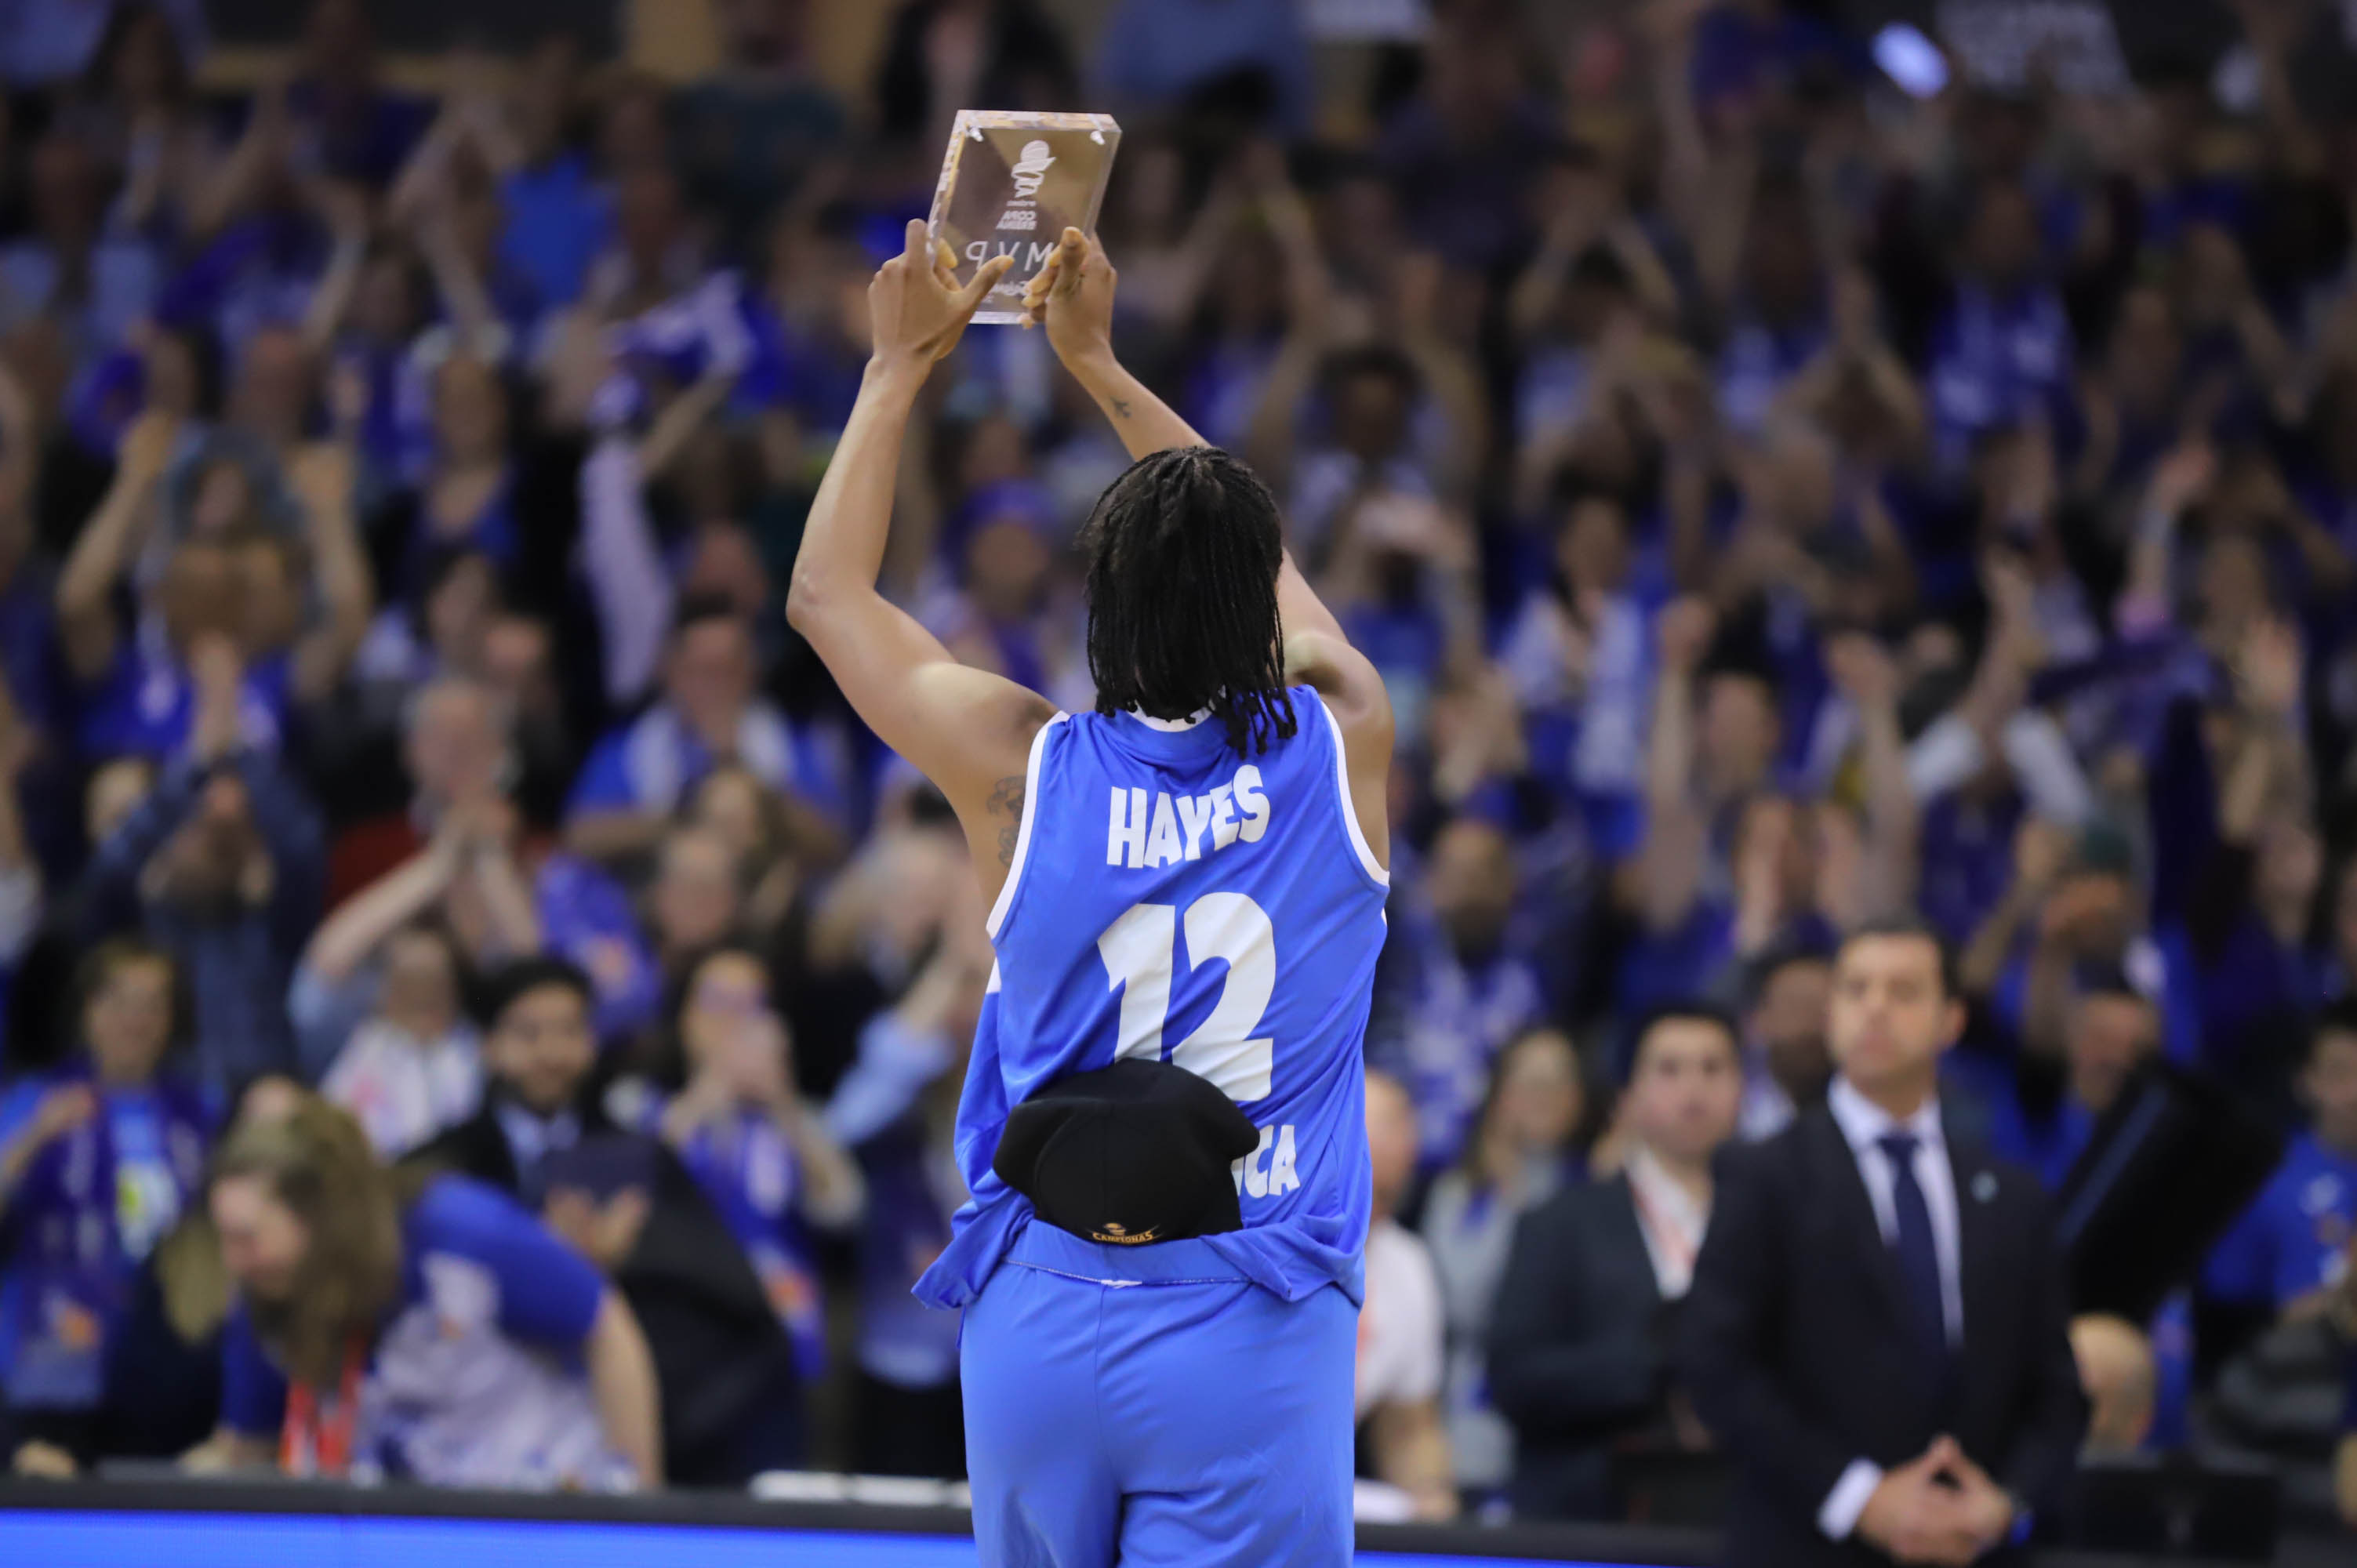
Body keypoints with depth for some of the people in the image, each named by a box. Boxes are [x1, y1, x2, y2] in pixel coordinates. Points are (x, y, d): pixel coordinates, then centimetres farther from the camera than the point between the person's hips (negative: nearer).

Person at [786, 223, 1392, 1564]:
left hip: (1043, 1316, 2)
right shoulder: (1344, 746, -1)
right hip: (1255, 1338, -1)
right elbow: (1269, 570, 21)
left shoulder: (1025, 769, -3)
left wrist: (903, 363, 24)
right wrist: (1099, 362, 31)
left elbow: (826, 594, 15)